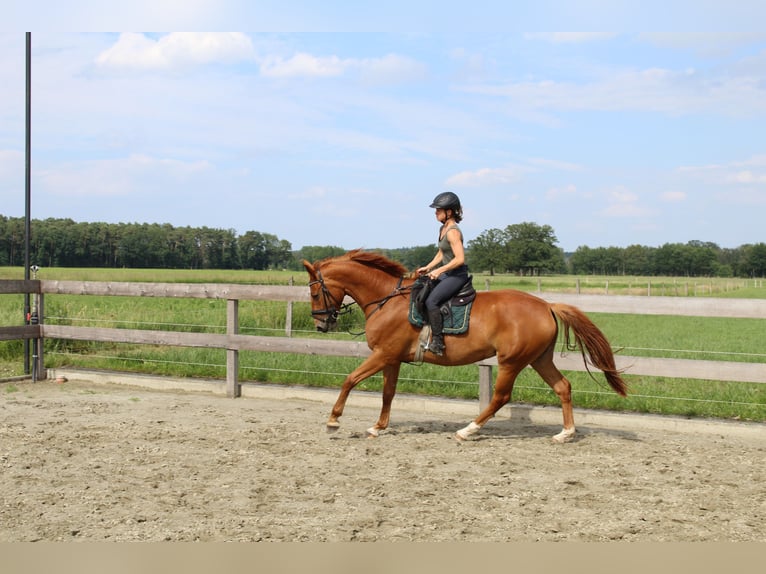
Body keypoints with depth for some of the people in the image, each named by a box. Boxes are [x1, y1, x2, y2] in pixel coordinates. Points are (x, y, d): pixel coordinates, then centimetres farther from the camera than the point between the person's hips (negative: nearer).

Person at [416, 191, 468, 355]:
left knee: (431, 301, -23)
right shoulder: (443, 229, 12)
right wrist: (428, 268, 10)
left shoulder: (453, 232, -18)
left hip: (457, 275, -11)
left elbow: (460, 259, -25)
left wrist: (439, 271, -22)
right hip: (447, 274, 11)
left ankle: (437, 342, -20)